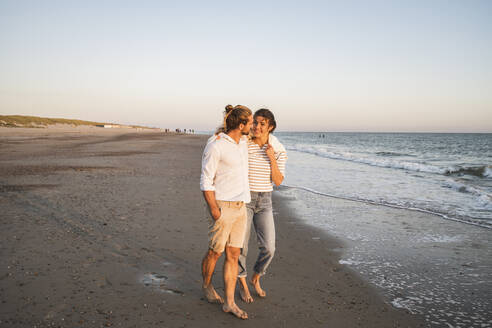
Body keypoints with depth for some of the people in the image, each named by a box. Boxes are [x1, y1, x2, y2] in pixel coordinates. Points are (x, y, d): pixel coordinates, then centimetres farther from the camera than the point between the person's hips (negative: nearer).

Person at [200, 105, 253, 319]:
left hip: (240, 207, 7)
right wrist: (214, 211, -17)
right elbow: (206, 182, -14)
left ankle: (229, 303, 11)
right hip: (222, 205, -7)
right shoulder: (215, 147, -15)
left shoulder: (243, 140, 8)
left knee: (233, 255, 5)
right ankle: (206, 286, 35)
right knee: (215, 252, 7)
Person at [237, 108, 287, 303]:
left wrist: (272, 159, -21)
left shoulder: (278, 150, -5)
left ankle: (256, 278, 28)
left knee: (268, 248, -1)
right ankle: (242, 284, 26)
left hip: (264, 201, 2)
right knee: (241, 246, 2)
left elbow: (278, 182, -8)